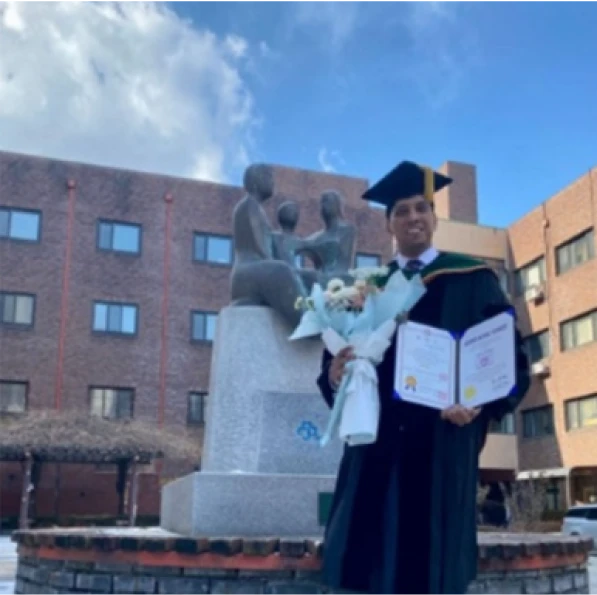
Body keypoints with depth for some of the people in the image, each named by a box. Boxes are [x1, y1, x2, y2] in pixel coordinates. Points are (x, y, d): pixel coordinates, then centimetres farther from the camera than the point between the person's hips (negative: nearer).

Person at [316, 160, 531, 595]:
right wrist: (335, 376, -12)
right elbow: (339, 356, 11)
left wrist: (481, 404, -18)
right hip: (378, 445, 3)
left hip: (442, 443, -2)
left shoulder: (472, 280, 4)